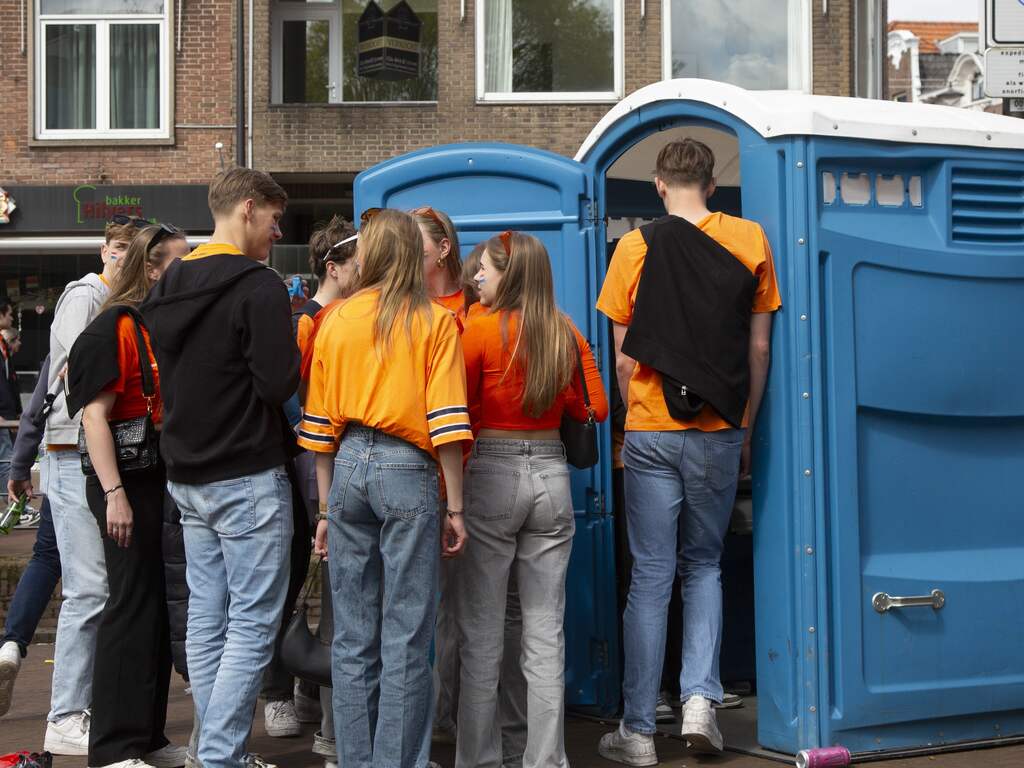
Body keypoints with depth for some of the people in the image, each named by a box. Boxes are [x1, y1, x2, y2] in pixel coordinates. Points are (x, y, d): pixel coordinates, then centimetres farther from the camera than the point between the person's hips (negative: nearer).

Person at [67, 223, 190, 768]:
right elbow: (94, 416, -15)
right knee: (132, 605, -5)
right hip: (130, 482, -8)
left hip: (170, 480, 8)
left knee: (161, 605, 11)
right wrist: (114, 494, -21)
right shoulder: (116, 326, -10)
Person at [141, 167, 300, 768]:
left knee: (207, 620, 12)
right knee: (252, 625, -4)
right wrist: (295, 357, 1)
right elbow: (279, 383, -19)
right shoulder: (260, 285, -13)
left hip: (187, 476, 8)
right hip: (248, 478, -8)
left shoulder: (167, 288, 11)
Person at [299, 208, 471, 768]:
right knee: (406, 638, 1)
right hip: (407, 470, -3)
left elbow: (319, 424, 10)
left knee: (352, 638, 10)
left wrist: (326, 506, 18)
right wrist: (454, 508, -3)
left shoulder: (336, 321, 8)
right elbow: (447, 422, -8)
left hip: (348, 468, 4)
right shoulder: (435, 321, -1)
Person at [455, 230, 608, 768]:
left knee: (482, 634, 5)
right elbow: (595, 408, 9)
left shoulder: (482, 329, -9)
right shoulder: (567, 334, 3)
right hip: (551, 476, 4)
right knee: (545, 633, 8)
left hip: (491, 476, -4)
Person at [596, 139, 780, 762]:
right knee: (704, 565, 18)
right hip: (719, 432, 1)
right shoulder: (750, 241, 2)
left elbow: (624, 356, 1)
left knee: (651, 577, 4)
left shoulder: (637, 247, -2)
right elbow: (759, 349, 5)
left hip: (651, 431, -1)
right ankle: (701, 696, 3)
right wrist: (746, 431, 14)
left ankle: (638, 732, 8)